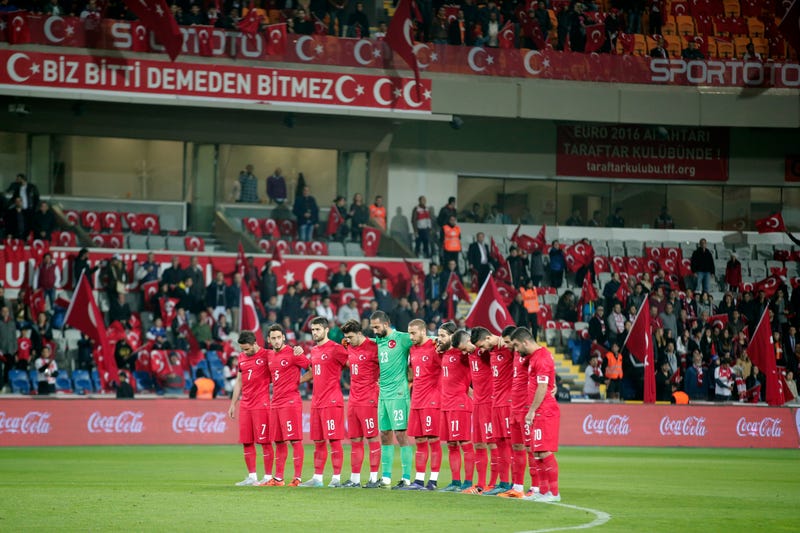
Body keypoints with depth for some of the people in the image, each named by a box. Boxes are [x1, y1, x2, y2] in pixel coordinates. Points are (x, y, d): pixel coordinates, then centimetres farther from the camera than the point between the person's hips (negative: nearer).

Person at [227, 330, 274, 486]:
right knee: (246, 442, 6)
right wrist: (233, 404, 19)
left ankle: (268, 477, 1)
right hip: (245, 406, 6)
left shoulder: (266, 355, -6)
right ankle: (252, 477, 12)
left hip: (261, 405, -6)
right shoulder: (241, 358, 14)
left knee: (264, 441, -4)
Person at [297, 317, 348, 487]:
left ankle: (336, 478, -3)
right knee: (318, 441, 10)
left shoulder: (335, 349, -8)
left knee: (334, 440, -6)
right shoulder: (314, 350, 16)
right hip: (317, 401, 8)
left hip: (332, 401, -8)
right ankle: (317, 478, 14)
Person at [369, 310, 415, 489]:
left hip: (398, 394, -7)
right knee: (385, 435, 10)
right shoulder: (377, 341, 13)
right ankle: (386, 477, 16)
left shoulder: (401, 339, -8)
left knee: (401, 434, -7)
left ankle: (407, 477, -5)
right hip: (383, 394, 8)